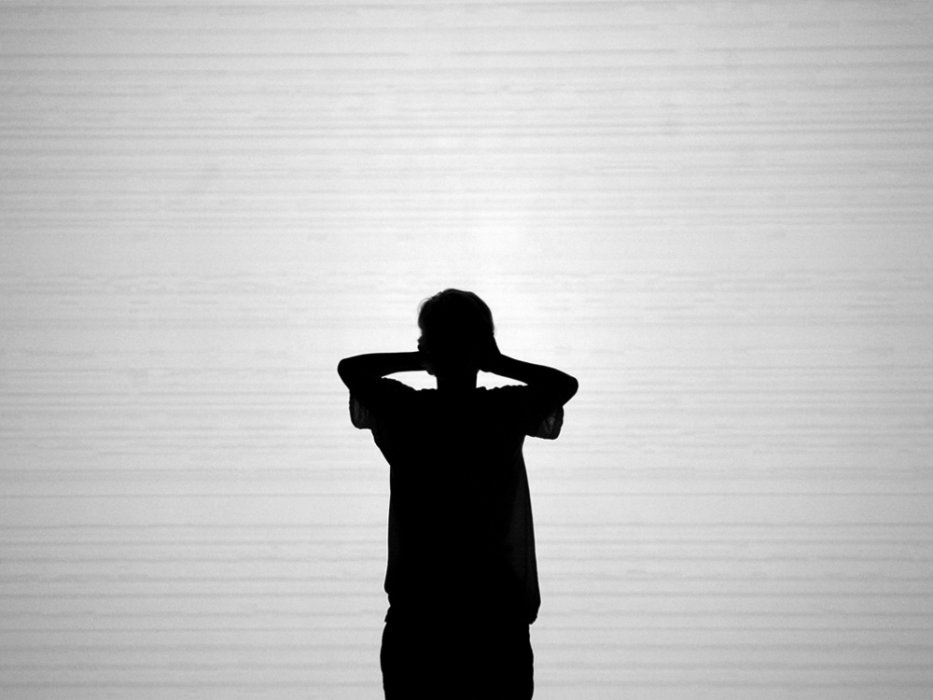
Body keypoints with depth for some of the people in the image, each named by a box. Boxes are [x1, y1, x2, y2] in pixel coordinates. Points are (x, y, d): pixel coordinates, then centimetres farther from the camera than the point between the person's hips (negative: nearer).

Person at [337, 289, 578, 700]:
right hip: (497, 609, 0)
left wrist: (419, 360, 12)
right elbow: (565, 384, 15)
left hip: (417, 613, 0)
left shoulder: (403, 412, -5)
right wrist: (497, 362, 10)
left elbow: (349, 368, 13)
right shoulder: (508, 412, -4)